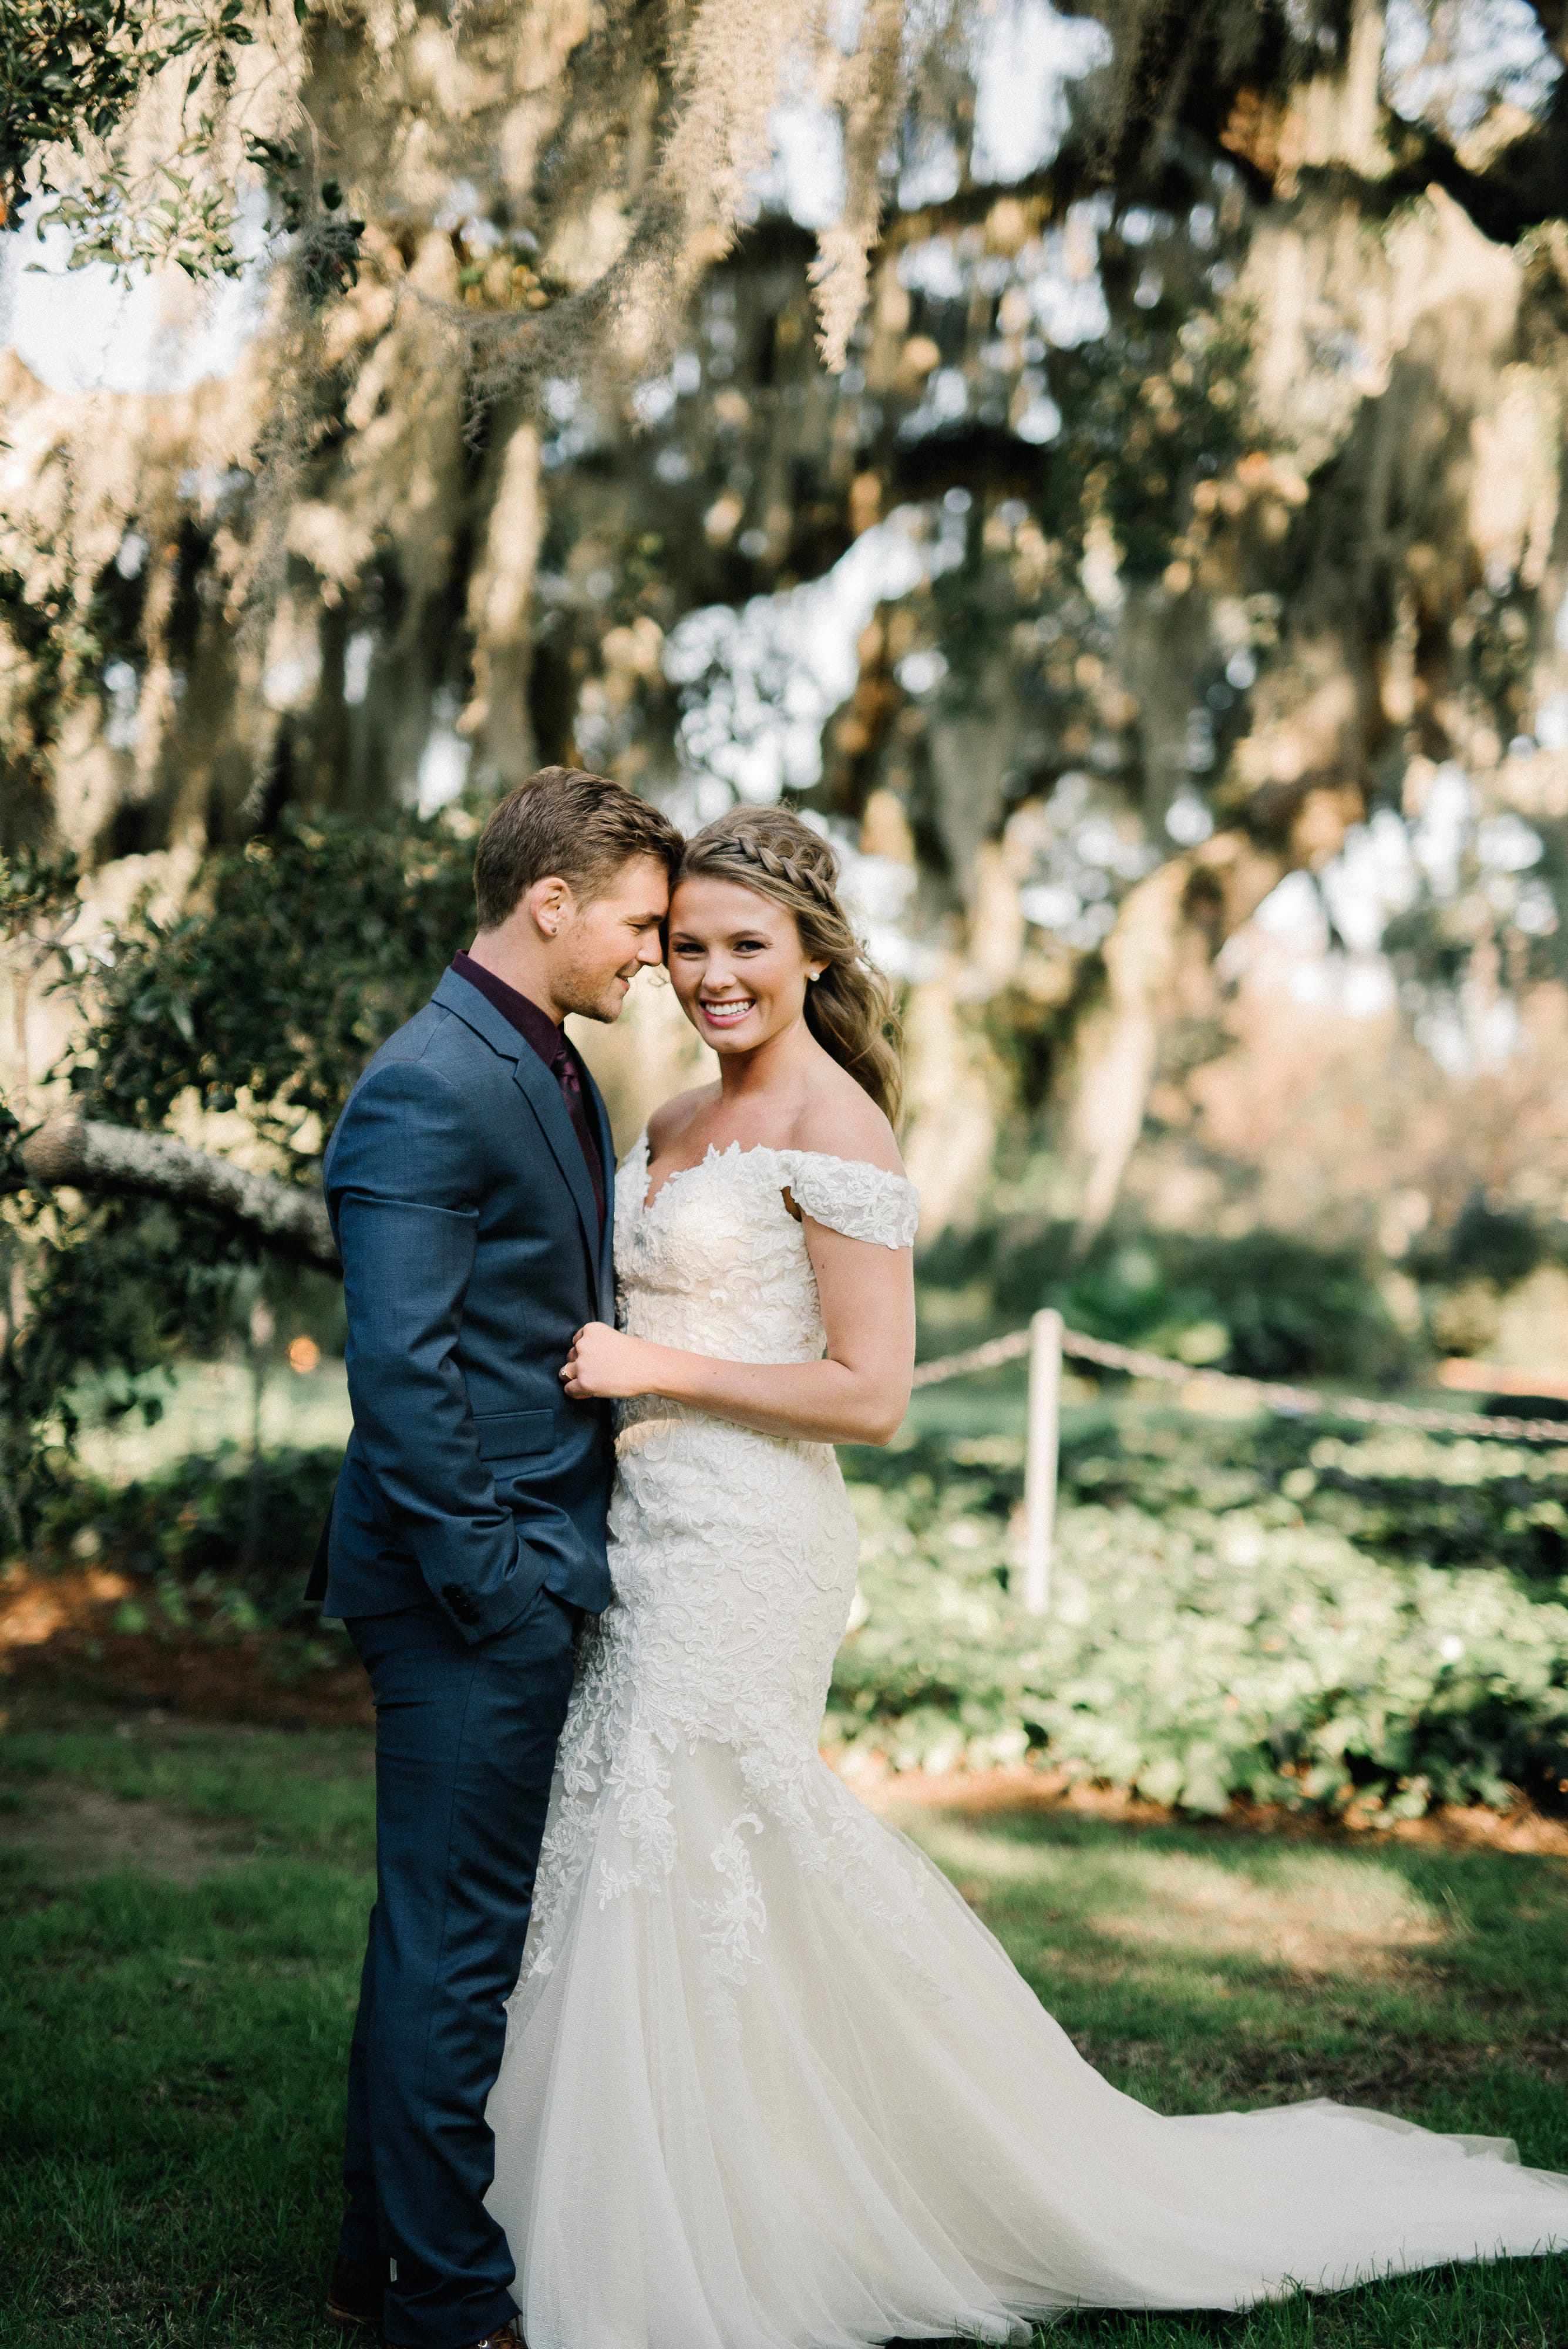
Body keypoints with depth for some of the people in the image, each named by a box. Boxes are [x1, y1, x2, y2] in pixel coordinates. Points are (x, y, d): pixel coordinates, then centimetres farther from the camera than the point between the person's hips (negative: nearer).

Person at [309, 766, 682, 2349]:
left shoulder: (558, 1075, 14)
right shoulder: (428, 1090, -17)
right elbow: (401, 1369, -21)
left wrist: (560, 1552, 13)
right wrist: (487, 1576, -18)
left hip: (529, 1575, 10)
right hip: (473, 1581, -10)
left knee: (440, 1927, 18)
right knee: (456, 1938, 1)